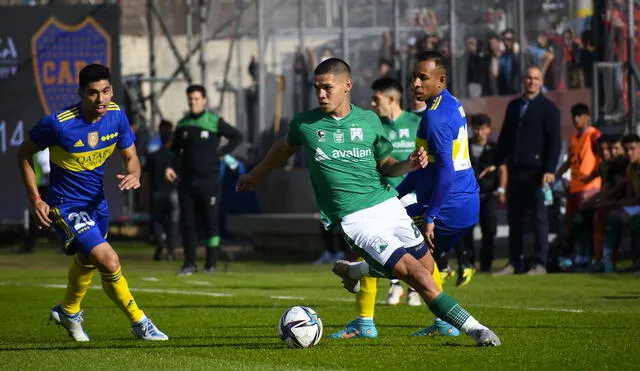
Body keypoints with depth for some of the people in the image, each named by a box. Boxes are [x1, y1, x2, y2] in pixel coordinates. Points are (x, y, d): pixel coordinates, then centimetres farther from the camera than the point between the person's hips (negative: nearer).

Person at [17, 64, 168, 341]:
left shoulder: (116, 115, -11)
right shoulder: (59, 124, -26)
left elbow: (130, 156, 1)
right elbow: (24, 153, -11)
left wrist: (133, 175, -23)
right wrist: (35, 199, -13)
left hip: (96, 201, 7)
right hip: (66, 206, -7)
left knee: (87, 260, 29)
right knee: (110, 263, -18)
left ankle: (68, 311, 55)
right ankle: (140, 324, -2)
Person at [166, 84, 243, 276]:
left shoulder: (215, 122, -2)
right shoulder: (183, 124, 9)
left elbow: (237, 136, 5)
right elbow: (175, 149, 18)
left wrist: (220, 153, -3)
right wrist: (170, 166, 1)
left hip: (209, 180, -4)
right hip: (187, 181, 4)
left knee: (210, 221, 0)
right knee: (187, 222, 1)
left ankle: (211, 263, 7)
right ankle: (189, 263, 8)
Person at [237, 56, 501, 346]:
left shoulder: (369, 121, 4)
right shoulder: (305, 124, -1)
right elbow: (285, 147, 21)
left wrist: (409, 164, -7)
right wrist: (256, 175, 35)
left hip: (388, 205, 4)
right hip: (356, 220, -4)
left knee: (426, 265, 8)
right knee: (416, 273, -17)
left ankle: (352, 270, 30)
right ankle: (473, 328, -9)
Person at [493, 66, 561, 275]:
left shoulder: (548, 108, 0)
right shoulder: (513, 106, 16)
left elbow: (554, 141, -6)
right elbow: (505, 136, 20)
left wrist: (550, 170, -15)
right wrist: (496, 163, 12)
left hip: (536, 170, -5)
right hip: (515, 170, 5)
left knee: (539, 217, -2)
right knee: (514, 218, 6)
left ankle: (540, 264, 1)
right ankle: (515, 263, 11)